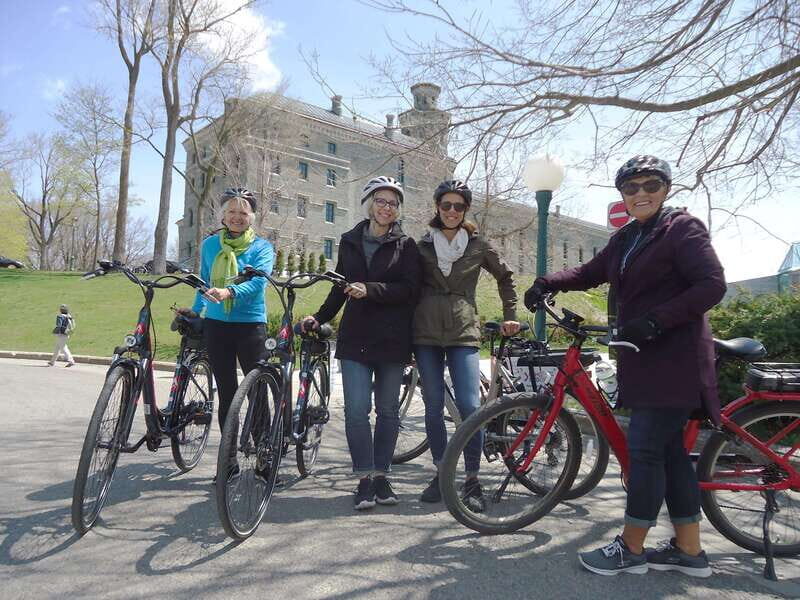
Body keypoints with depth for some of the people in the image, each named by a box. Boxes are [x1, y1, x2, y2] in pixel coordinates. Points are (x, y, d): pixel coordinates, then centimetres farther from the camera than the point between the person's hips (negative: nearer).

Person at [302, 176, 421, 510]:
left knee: (387, 410, 6)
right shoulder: (350, 242, 14)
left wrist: (370, 289, -19)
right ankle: (364, 479, 4)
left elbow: (409, 289, -8)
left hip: (392, 340, -1)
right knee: (356, 410, -7)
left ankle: (381, 476, 19)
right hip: (355, 338, 2)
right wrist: (320, 317, 10)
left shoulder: (405, 245, 5)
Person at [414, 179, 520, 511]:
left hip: (463, 334, -1)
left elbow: (505, 277, 20)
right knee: (433, 407, 5)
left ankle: (472, 479, 4)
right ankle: (441, 473, 20)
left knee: (469, 406, -10)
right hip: (426, 334, 2)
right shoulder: (423, 245, 9)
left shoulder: (479, 246, 7)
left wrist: (510, 316, 17)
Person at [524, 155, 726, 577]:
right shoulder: (626, 239, 16)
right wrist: (548, 283, -5)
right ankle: (689, 551, 22)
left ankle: (630, 549, 7)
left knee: (644, 448, -6)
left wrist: (655, 320, -22)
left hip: (673, 358, -8)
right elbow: (591, 273, 13)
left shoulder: (683, 228, -7)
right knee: (668, 450, 11)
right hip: (643, 357, 8)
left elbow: (712, 285, -15)